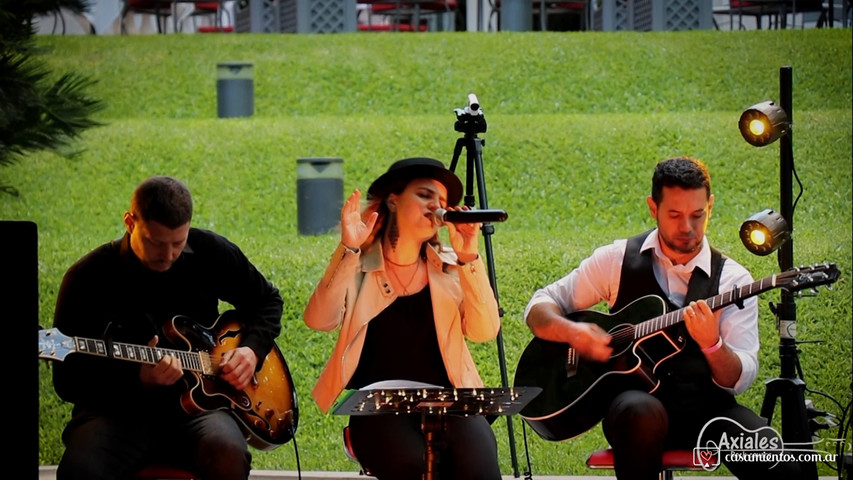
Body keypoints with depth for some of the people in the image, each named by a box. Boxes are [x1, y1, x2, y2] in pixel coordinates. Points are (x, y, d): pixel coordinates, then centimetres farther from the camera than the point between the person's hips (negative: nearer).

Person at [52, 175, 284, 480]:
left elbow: (267, 301, 21)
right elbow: (68, 382, -8)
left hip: (196, 401, 3)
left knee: (227, 454, -33)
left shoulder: (210, 253, 3)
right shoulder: (87, 279, -8)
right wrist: (139, 379, -23)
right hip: (118, 410, -3)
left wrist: (252, 350, 0)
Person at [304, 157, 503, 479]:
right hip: (379, 410, -2)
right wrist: (348, 250, -22)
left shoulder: (449, 268, 11)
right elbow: (319, 320, -13)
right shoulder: (357, 265, 5)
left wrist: (468, 257, -11)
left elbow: (485, 330, -3)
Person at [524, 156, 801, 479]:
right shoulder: (618, 259, 7)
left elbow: (740, 379, -2)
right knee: (642, 412, -40)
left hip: (706, 404, 0)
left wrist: (712, 345, -24)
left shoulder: (732, 280, 5)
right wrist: (573, 333, -11)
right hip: (637, 398, 0)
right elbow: (540, 307, 11)